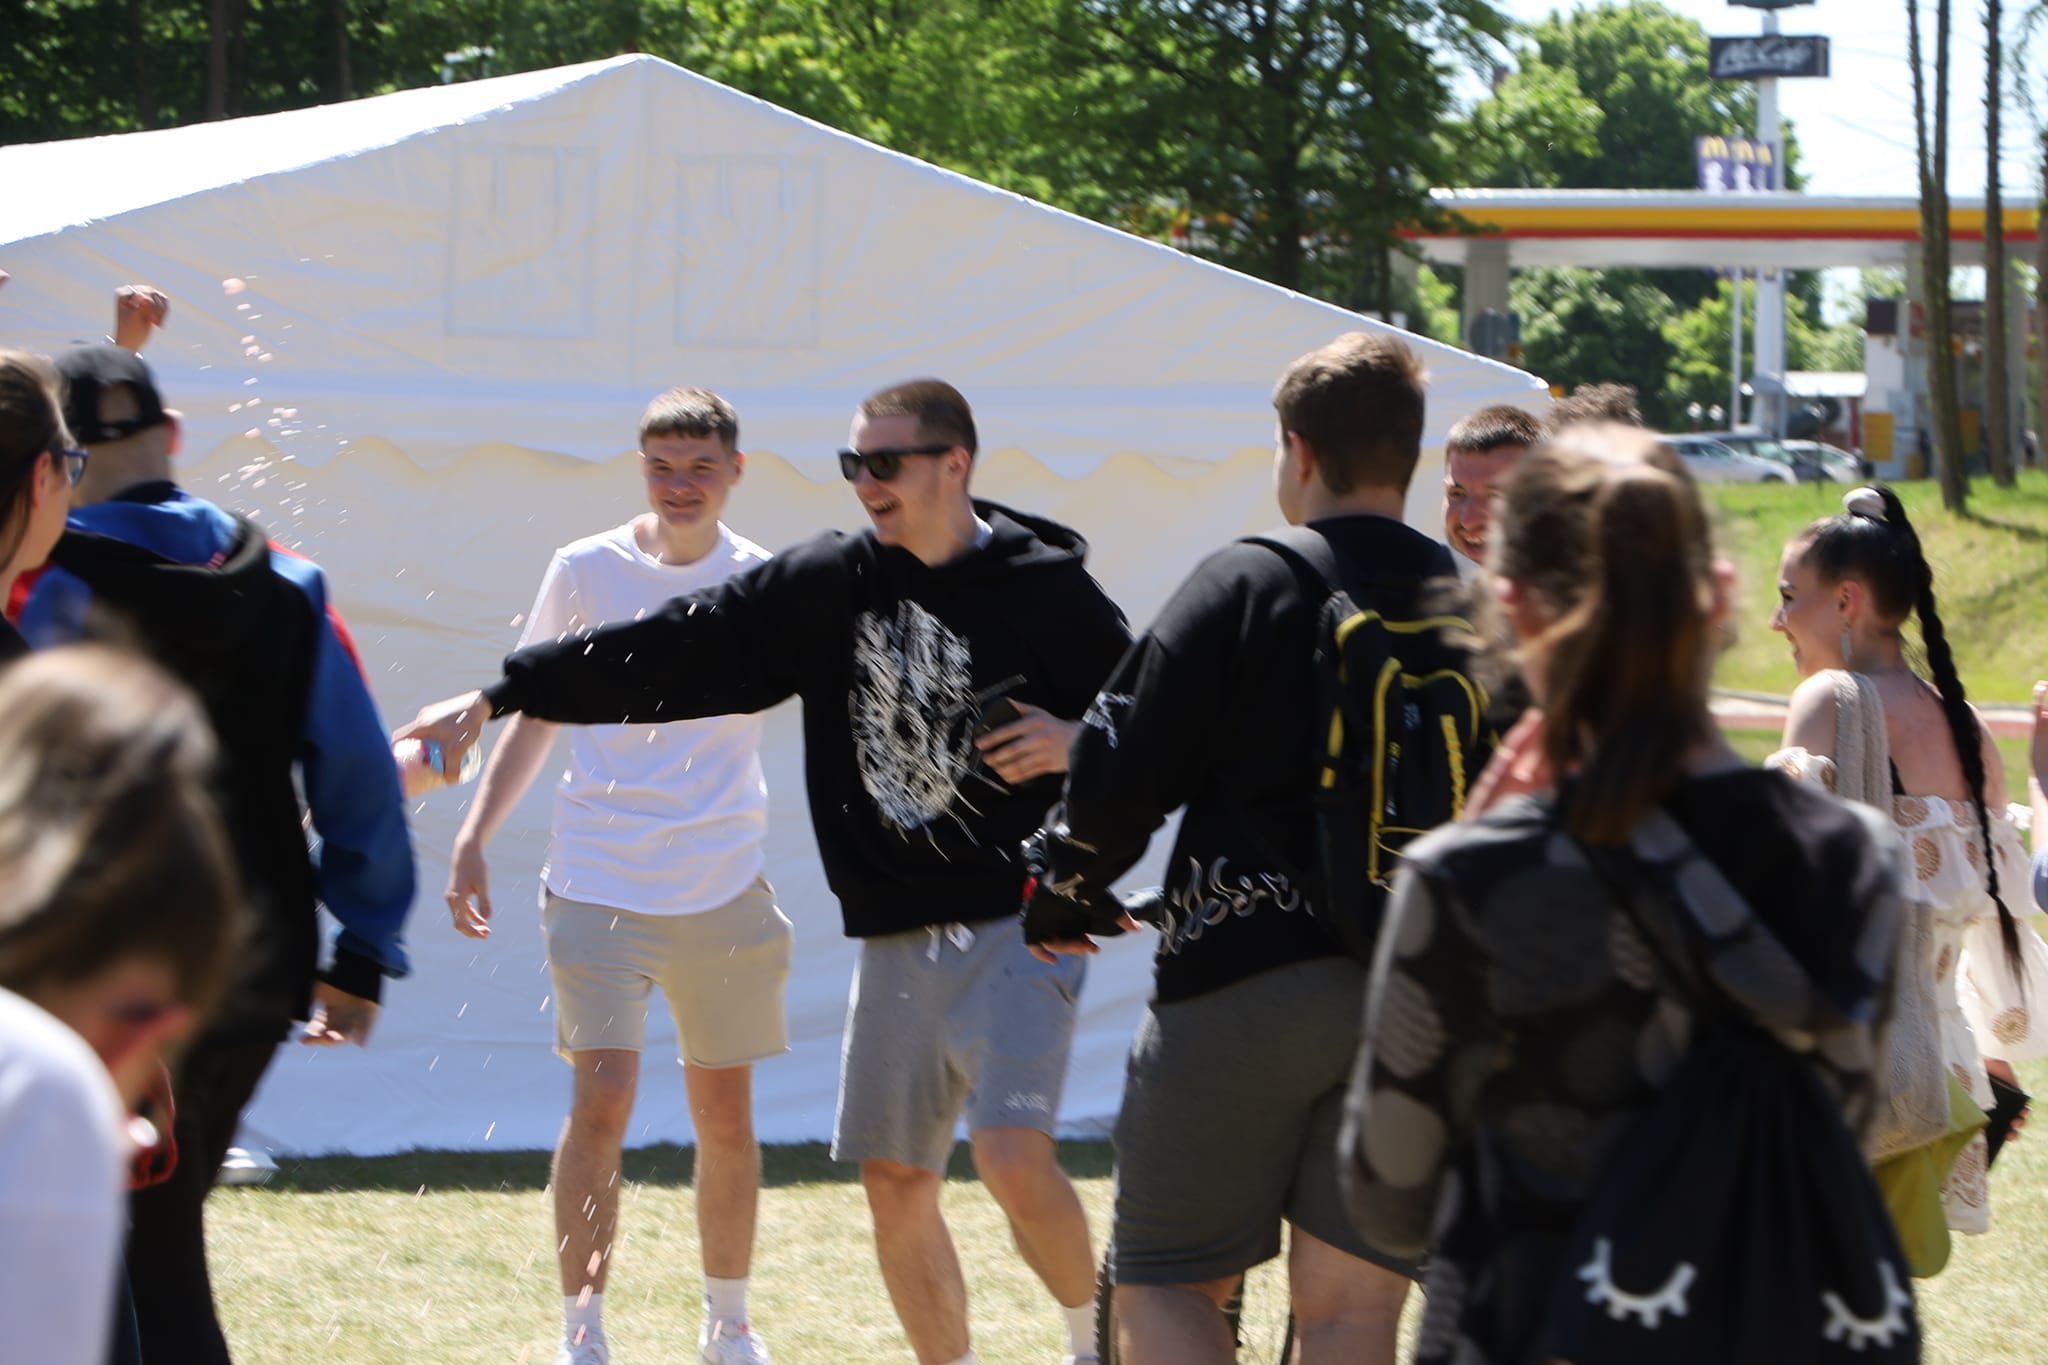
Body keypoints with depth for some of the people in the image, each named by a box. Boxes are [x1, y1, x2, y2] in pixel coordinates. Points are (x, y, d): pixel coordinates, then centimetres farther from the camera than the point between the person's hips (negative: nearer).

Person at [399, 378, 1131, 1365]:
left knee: (1012, 1155, -19)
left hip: (1018, 924, -5)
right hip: (897, 940, 5)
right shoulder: (830, 585, 6)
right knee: (895, 1182, 6)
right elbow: (674, 653, 3)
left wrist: (1079, 745, -16)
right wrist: (498, 695, -1)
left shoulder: (1047, 590, -4)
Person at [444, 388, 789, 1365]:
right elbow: (537, 712, 10)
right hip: (599, 880, -1)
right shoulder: (586, 572, 1)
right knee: (602, 1101, -13)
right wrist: (474, 838, 6)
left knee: (726, 1117, 9)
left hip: (724, 885, 1)